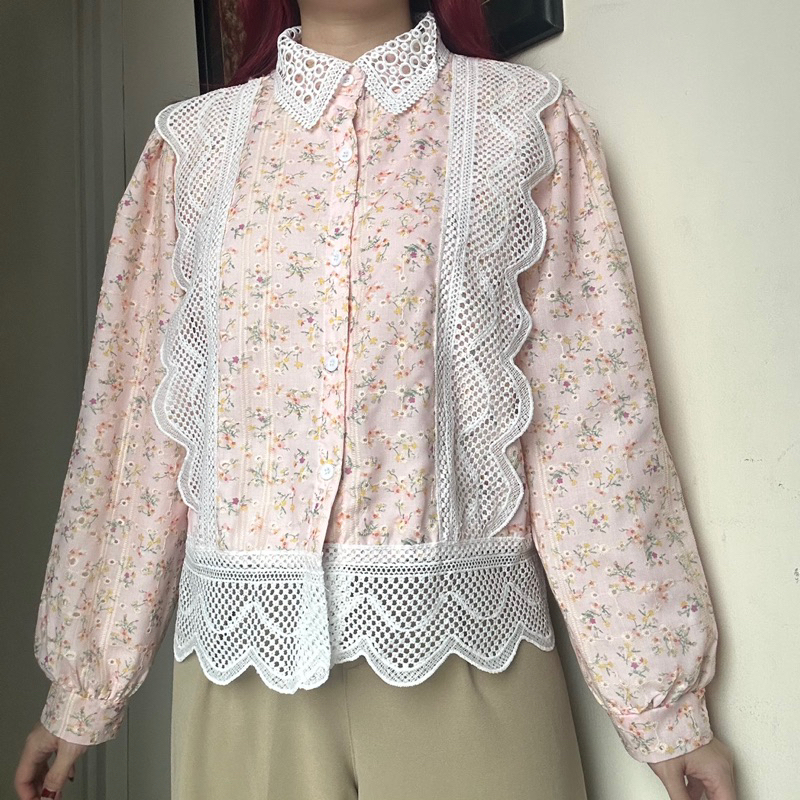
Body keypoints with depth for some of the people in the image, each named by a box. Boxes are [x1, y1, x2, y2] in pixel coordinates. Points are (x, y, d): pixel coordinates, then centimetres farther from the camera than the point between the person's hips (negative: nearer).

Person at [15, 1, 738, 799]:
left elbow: (591, 410, -3)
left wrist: (664, 698, -2)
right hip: (243, 650, 2)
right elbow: (135, 421, 6)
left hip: (463, 644, -1)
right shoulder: (192, 141, 6)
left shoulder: (527, 121, 2)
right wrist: (80, 686, 9)